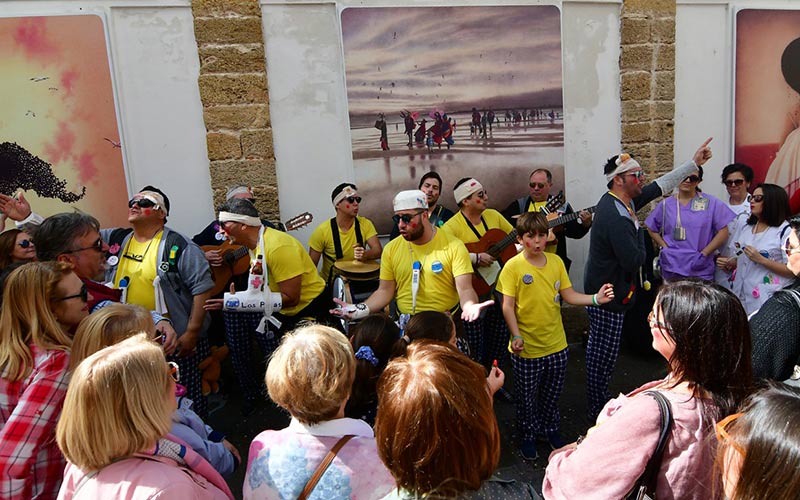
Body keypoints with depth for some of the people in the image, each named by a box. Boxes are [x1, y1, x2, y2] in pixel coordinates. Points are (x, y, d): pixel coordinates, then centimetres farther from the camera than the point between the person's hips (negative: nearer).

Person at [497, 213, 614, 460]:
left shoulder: (556, 261, 1)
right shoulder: (513, 267, -14)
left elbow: (569, 295, 4)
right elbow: (508, 306, -14)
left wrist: (595, 299, -11)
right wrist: (516, 336, -23)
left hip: (556, 344, 4)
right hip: (527, 348, -4)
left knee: (552, 393, 22)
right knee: (527, 396, 12)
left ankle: (550, 428, 45)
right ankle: (527, 436, 35)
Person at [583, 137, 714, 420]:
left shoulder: (623, 201, 4)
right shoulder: (616, 218, -27)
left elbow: (661, 185, 15)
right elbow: (634, 260, -24)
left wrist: (694, 163, 18)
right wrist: (638, 232, -6)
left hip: (602, 289, 10)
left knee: (598, 350, 21)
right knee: (604, 354, 3)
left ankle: (598, 398, 37)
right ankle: (598, 411, 16)